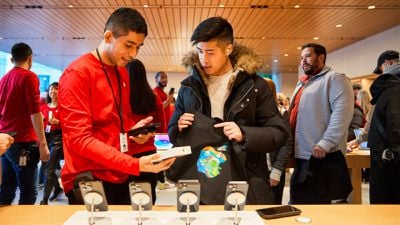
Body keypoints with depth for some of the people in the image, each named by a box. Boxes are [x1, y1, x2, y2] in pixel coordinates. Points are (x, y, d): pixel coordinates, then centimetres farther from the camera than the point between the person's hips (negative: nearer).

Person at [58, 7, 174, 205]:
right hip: (89, 183, -7)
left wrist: (133, 129, -2)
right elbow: (79, 138, -20)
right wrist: (135, 164, -27)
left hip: (120, 178, 7)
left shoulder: (123, 73, 9)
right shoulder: (78, 73, -14)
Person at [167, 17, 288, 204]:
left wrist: (244, 135, -18)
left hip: (244, 183, -2)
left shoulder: (254, 84, -3)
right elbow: (172, 133, 15)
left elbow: (279, 133, -2)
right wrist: (179, 128, -8)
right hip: (197, 183, 2)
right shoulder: (189, 86, 6)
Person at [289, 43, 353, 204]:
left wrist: (325, 144, -25)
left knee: (318, 203, -2)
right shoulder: (302, 83, 22)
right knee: (298, 201, 13)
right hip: (302, 154, 9)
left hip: (323, 156, -9)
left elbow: (342, 113, -19)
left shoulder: (335, 79, -6)